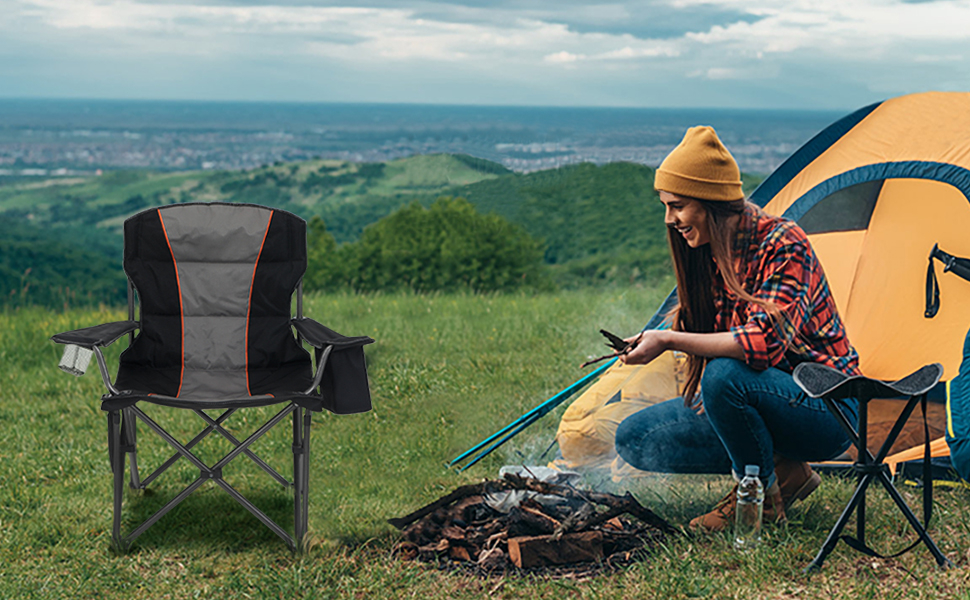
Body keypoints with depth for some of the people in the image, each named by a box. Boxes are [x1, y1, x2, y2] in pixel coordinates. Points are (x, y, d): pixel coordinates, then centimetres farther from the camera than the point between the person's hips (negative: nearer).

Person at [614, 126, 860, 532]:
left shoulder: (782, 244, -21)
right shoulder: (707, 254, 3)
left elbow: (766, 342, -33)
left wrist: (670, 340, -33)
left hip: (826, 410, -8)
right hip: (757, 401, 8)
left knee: (725, 375, -38)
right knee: (634, 439, -2)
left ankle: (763, 497, -13)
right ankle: (782, 470, 0)